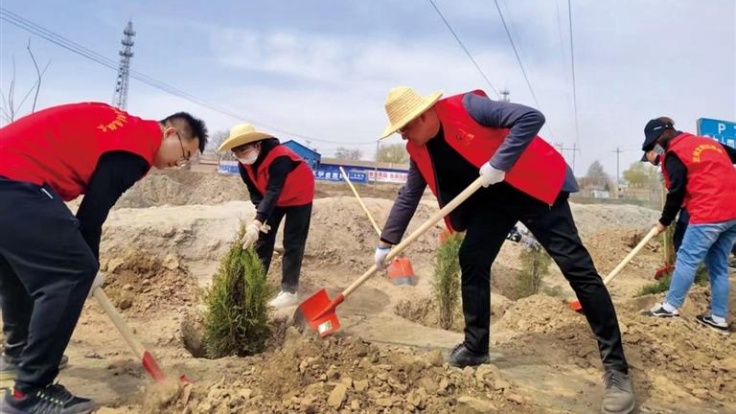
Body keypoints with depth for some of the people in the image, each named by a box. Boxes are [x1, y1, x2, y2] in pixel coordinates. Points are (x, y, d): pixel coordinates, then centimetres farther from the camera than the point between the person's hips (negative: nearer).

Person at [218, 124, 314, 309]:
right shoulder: (244, 165, -15)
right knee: (263, 237, 6)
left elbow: (273, 191, -45)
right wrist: (260, 216, -23)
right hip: (273, 199, 7)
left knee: (292, 243, -9)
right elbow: (254, 191, -6)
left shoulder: (279, 158, -38)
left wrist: (257, 222, -54)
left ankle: (290, 291, -5)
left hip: (298, 197, -7)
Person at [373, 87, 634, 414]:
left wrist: (499, 163, -33)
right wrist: (386, 242, 8)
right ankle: (475, 347, 14)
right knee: (471, 261, -2)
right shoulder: (418, 151, -3)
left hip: (533, 185, -7)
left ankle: (616, 367, -4)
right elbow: (407, 197, 7)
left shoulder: (466, 106, -23)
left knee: (576, 265, -11)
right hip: (491, 200, 7)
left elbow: (531, 117, -29)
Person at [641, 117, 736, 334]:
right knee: (718, 265, 12)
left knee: (687, 259, -1)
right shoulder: (709, 142, 19)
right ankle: (718, 317, 15)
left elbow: (676, 192, -5)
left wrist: (664, 221, 5)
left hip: (710, 214, -8)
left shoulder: (674, 153, -4)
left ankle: (670, 306, 2)